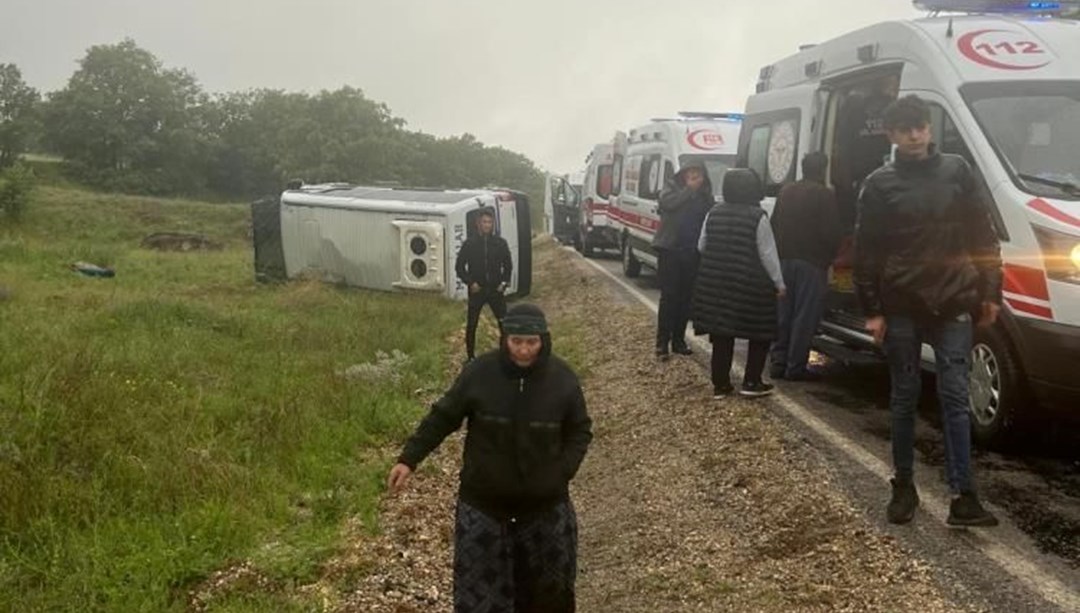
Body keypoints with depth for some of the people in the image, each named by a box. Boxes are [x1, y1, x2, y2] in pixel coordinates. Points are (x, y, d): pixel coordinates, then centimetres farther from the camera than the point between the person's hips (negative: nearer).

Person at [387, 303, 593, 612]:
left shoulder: (562, 379, -9)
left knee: (548, 585, 18)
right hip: (484, 502, -1)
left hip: (545, 504, 1)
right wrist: (409, 459, -6)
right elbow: (443, 417, -2)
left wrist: (563, 471, -8)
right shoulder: (479, 372, -12)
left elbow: (580, 430, 5)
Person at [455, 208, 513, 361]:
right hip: (476, 290, -1)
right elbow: (459, 266, 2)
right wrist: (470, 282, -9)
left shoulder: (500, 243, 1)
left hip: (496, 290, 1)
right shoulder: (470, 243, -2)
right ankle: (471, 356, 17)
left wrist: (504, 282, -3)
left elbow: (508, 265, 10)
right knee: (471, 325, 5)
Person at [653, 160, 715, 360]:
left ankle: (678, 340, 15)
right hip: (670, 248, -4)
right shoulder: (672, 187, 2)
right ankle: (662, 343, -5)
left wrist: (703, 192, -12)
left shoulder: (704, 194, 11)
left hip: (691, 252, 4)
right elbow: (668, 203, -19)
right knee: (669, 296, -7)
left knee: (685, 297, 6)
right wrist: (689, 189, -16)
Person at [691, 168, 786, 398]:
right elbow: (768, 254, -10)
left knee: (722, 333, 10)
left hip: (715, 283, 5)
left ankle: (720, 384, 12)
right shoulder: (758, 217, -12)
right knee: (761, 333, 10)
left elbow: (701, 246, 12)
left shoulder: (714, 213, 3)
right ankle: (751, 382, 9)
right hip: (752, 286, -4)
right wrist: (779, 283, -1)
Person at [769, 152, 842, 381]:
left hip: (785, 260, 6)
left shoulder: (785, 192, 9)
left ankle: (778, 363, 14)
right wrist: (830, 255, 6)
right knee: (805, 316, -1)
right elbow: (831, 233, -12)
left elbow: (774, 225, 13)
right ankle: (796, 366, 0)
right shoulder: (825, 195, -10)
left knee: (783, 313, 12)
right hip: (812, 262, -6)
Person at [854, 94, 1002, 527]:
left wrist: (990, 292, 4)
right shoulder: (880, 184, 2)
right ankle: (904, 486, 20)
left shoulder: (956, 172, 6)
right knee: (904, 398, 8)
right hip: (901, 308, 0)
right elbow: (866, 253, 2)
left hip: (952, 304, 0)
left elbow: (982, 236, 9)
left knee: (954, 397, -2)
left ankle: (962, 496, -2)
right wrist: (872, 309, -3)